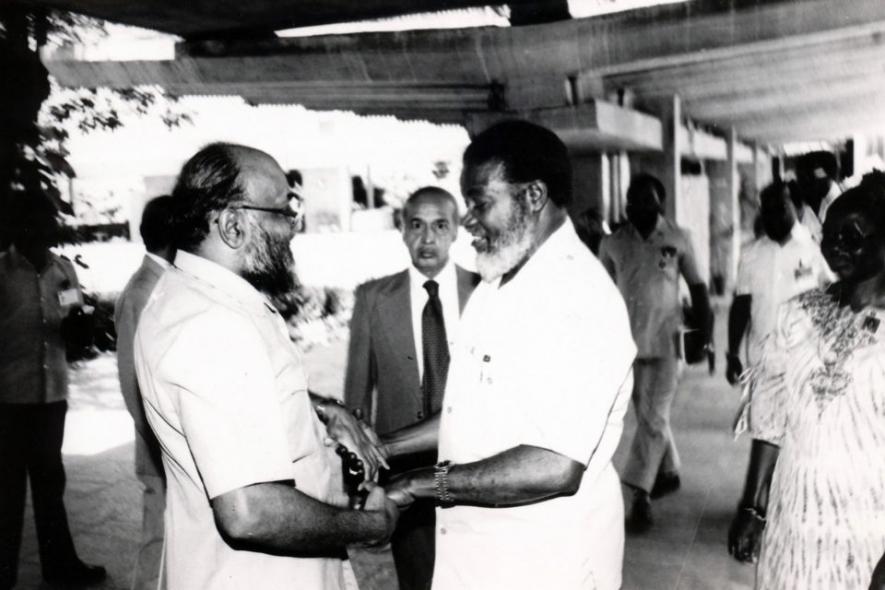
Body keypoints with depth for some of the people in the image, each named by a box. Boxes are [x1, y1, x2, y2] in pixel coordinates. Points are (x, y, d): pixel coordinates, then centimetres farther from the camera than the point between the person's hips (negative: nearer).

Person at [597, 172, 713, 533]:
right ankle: (668, 473, 33)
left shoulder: (678, 239, -2)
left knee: (653, 418, -6)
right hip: (628, 341, 3)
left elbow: (697, 287, 4)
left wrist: (705, 334, 2)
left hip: (666, 340, -3)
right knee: (648, 416, 14)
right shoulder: (612, 243, 1)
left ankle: (641, 496, -4)